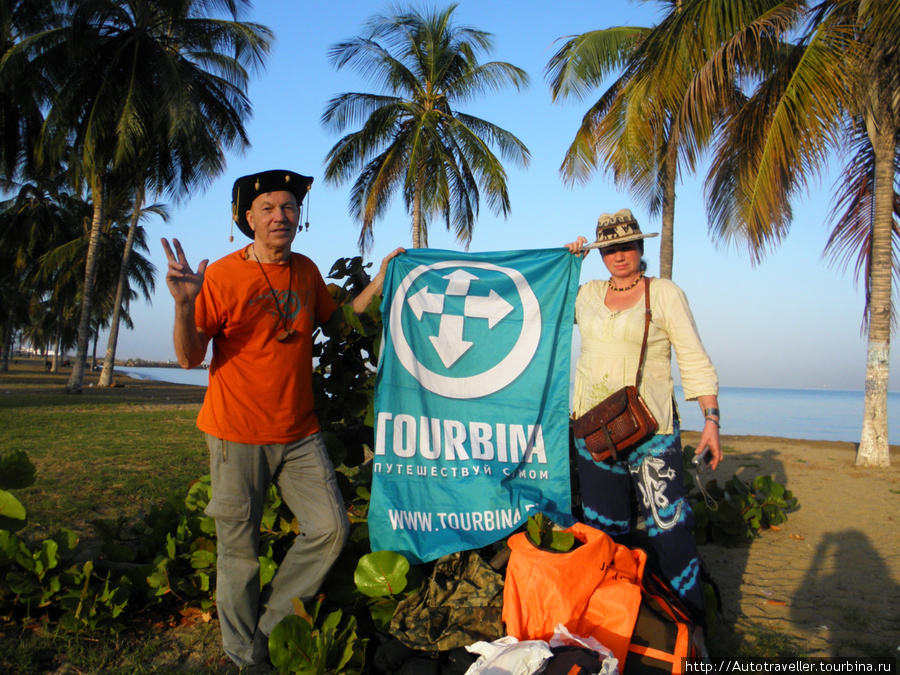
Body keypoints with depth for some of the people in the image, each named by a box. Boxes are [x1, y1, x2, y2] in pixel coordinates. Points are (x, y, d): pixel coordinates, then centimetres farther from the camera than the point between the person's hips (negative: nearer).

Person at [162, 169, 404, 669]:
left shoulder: (307, 271, 7)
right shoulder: (222, 275, -9)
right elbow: (190, 357, -10)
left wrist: (380, 281, 13)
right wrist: (185, 304, -29)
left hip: (299, 432, 5)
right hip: (239, 437, -4)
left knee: (331, 529, 2)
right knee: (241, 550, 6)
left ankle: (270, 625, 23)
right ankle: (246, 656, 28)